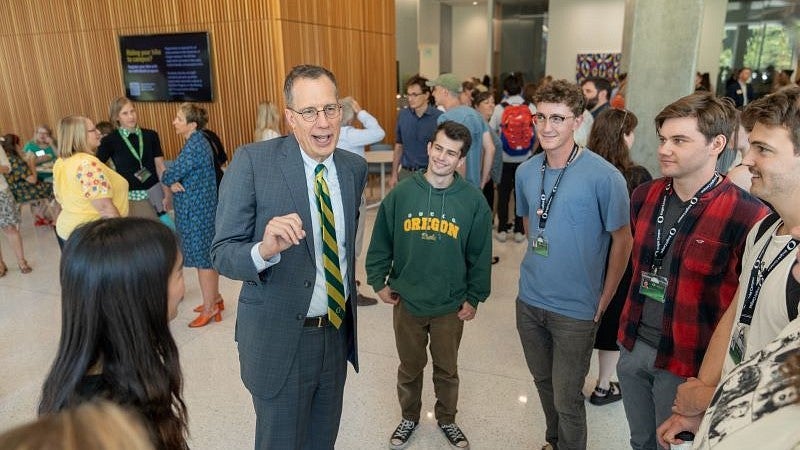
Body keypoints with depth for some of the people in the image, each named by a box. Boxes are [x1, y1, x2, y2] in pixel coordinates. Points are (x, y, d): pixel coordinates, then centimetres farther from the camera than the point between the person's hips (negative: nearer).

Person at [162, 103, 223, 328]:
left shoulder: (194, 146, -20)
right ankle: (214, 298, 31)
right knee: (208, 255, 18)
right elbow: (184, 173, 10)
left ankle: (209, 307, 12)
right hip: (203, 207, 9)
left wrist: (168, 180, 3)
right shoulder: (198, 142, 10)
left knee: (202, 258, 1)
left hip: (196, 210, -9)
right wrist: (174, 183, -9)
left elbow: (170, 174, -18)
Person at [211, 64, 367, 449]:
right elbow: (222, 253, -16)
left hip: (337, 332, 5)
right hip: (279, 338, -4)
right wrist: (264, 250, -35)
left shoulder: (355, 167, 0)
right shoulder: (252, 161, -16)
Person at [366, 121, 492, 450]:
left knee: (447, 369, 20)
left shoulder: (473, 202, -11)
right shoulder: (401, 193, -10)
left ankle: (446, 419, 45)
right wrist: (378, 281, 1)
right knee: (410, 367, 21)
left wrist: (474, 298, 0)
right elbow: (381, 242, 0)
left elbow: (480, 255, -3)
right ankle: (409, 417, 46)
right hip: (406, 302, 1)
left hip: (451, 306, 0)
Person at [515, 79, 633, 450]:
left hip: (576, 309, -5)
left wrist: (603, 301, -7)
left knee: (567, 398, 8)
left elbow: (622, 241, -9)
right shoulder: (526, 171, -1)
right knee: (543, 381, 23)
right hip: (529, 300, 5)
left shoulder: (604, 177, -17)